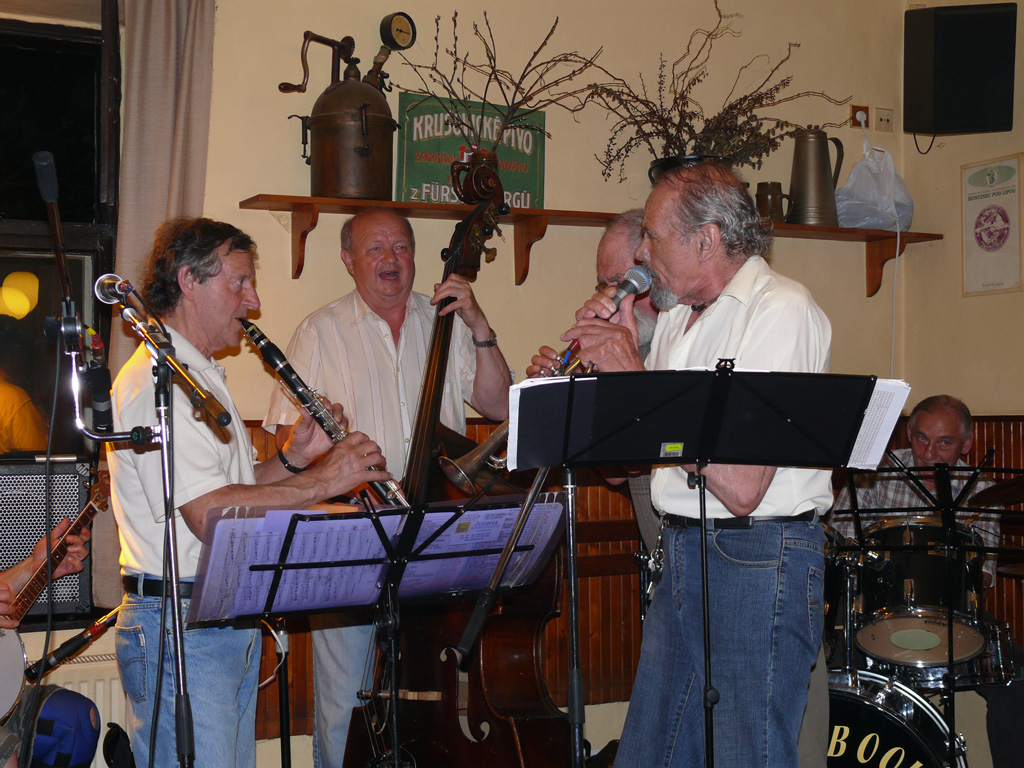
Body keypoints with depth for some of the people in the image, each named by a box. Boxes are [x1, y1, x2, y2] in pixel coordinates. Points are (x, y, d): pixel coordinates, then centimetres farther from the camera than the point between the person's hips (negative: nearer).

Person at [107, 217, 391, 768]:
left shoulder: (201, 376, 20)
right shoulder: (155, 380, -16)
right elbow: (208, 515, -25)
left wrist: (292, 458, 5)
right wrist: (322, 480, -20)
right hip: (178, 631, -10)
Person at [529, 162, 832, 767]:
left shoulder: (782, 309, -15)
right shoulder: (679, 316, 13)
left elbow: (741, 487, -25)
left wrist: (635, 374, -19)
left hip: (762, 555, -8)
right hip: (682, 550, 8)